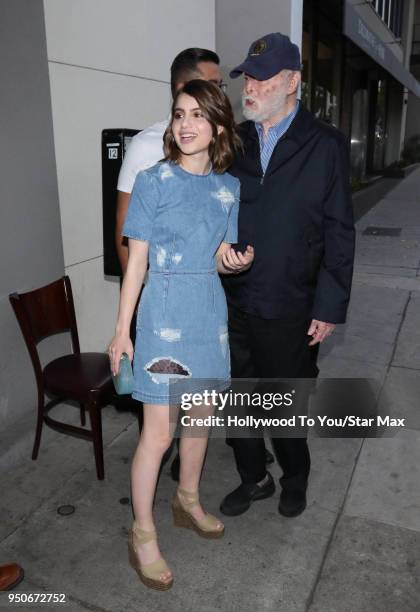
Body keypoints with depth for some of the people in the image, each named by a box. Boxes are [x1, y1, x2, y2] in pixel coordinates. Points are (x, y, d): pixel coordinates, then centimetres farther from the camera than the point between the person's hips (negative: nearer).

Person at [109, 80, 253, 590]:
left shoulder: (229, 187, 5)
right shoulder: (153, 181, -7)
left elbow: (221, 259, 12)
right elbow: (136, 260, -7)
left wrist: (236, 260, -12)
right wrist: (122, 330, -8)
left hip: (210, 311, 5)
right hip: (164, 313, -5)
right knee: (159, 431, -1)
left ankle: (188, 500, 40)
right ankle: (142, 534, 20)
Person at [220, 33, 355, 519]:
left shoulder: (325, 145, -5)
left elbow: (339, 234, -6)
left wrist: (329, 308, -9)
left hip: (289, 310, -3)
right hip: (231, 304, 4)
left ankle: (294, 478, 43)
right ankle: (253, 479, 40)